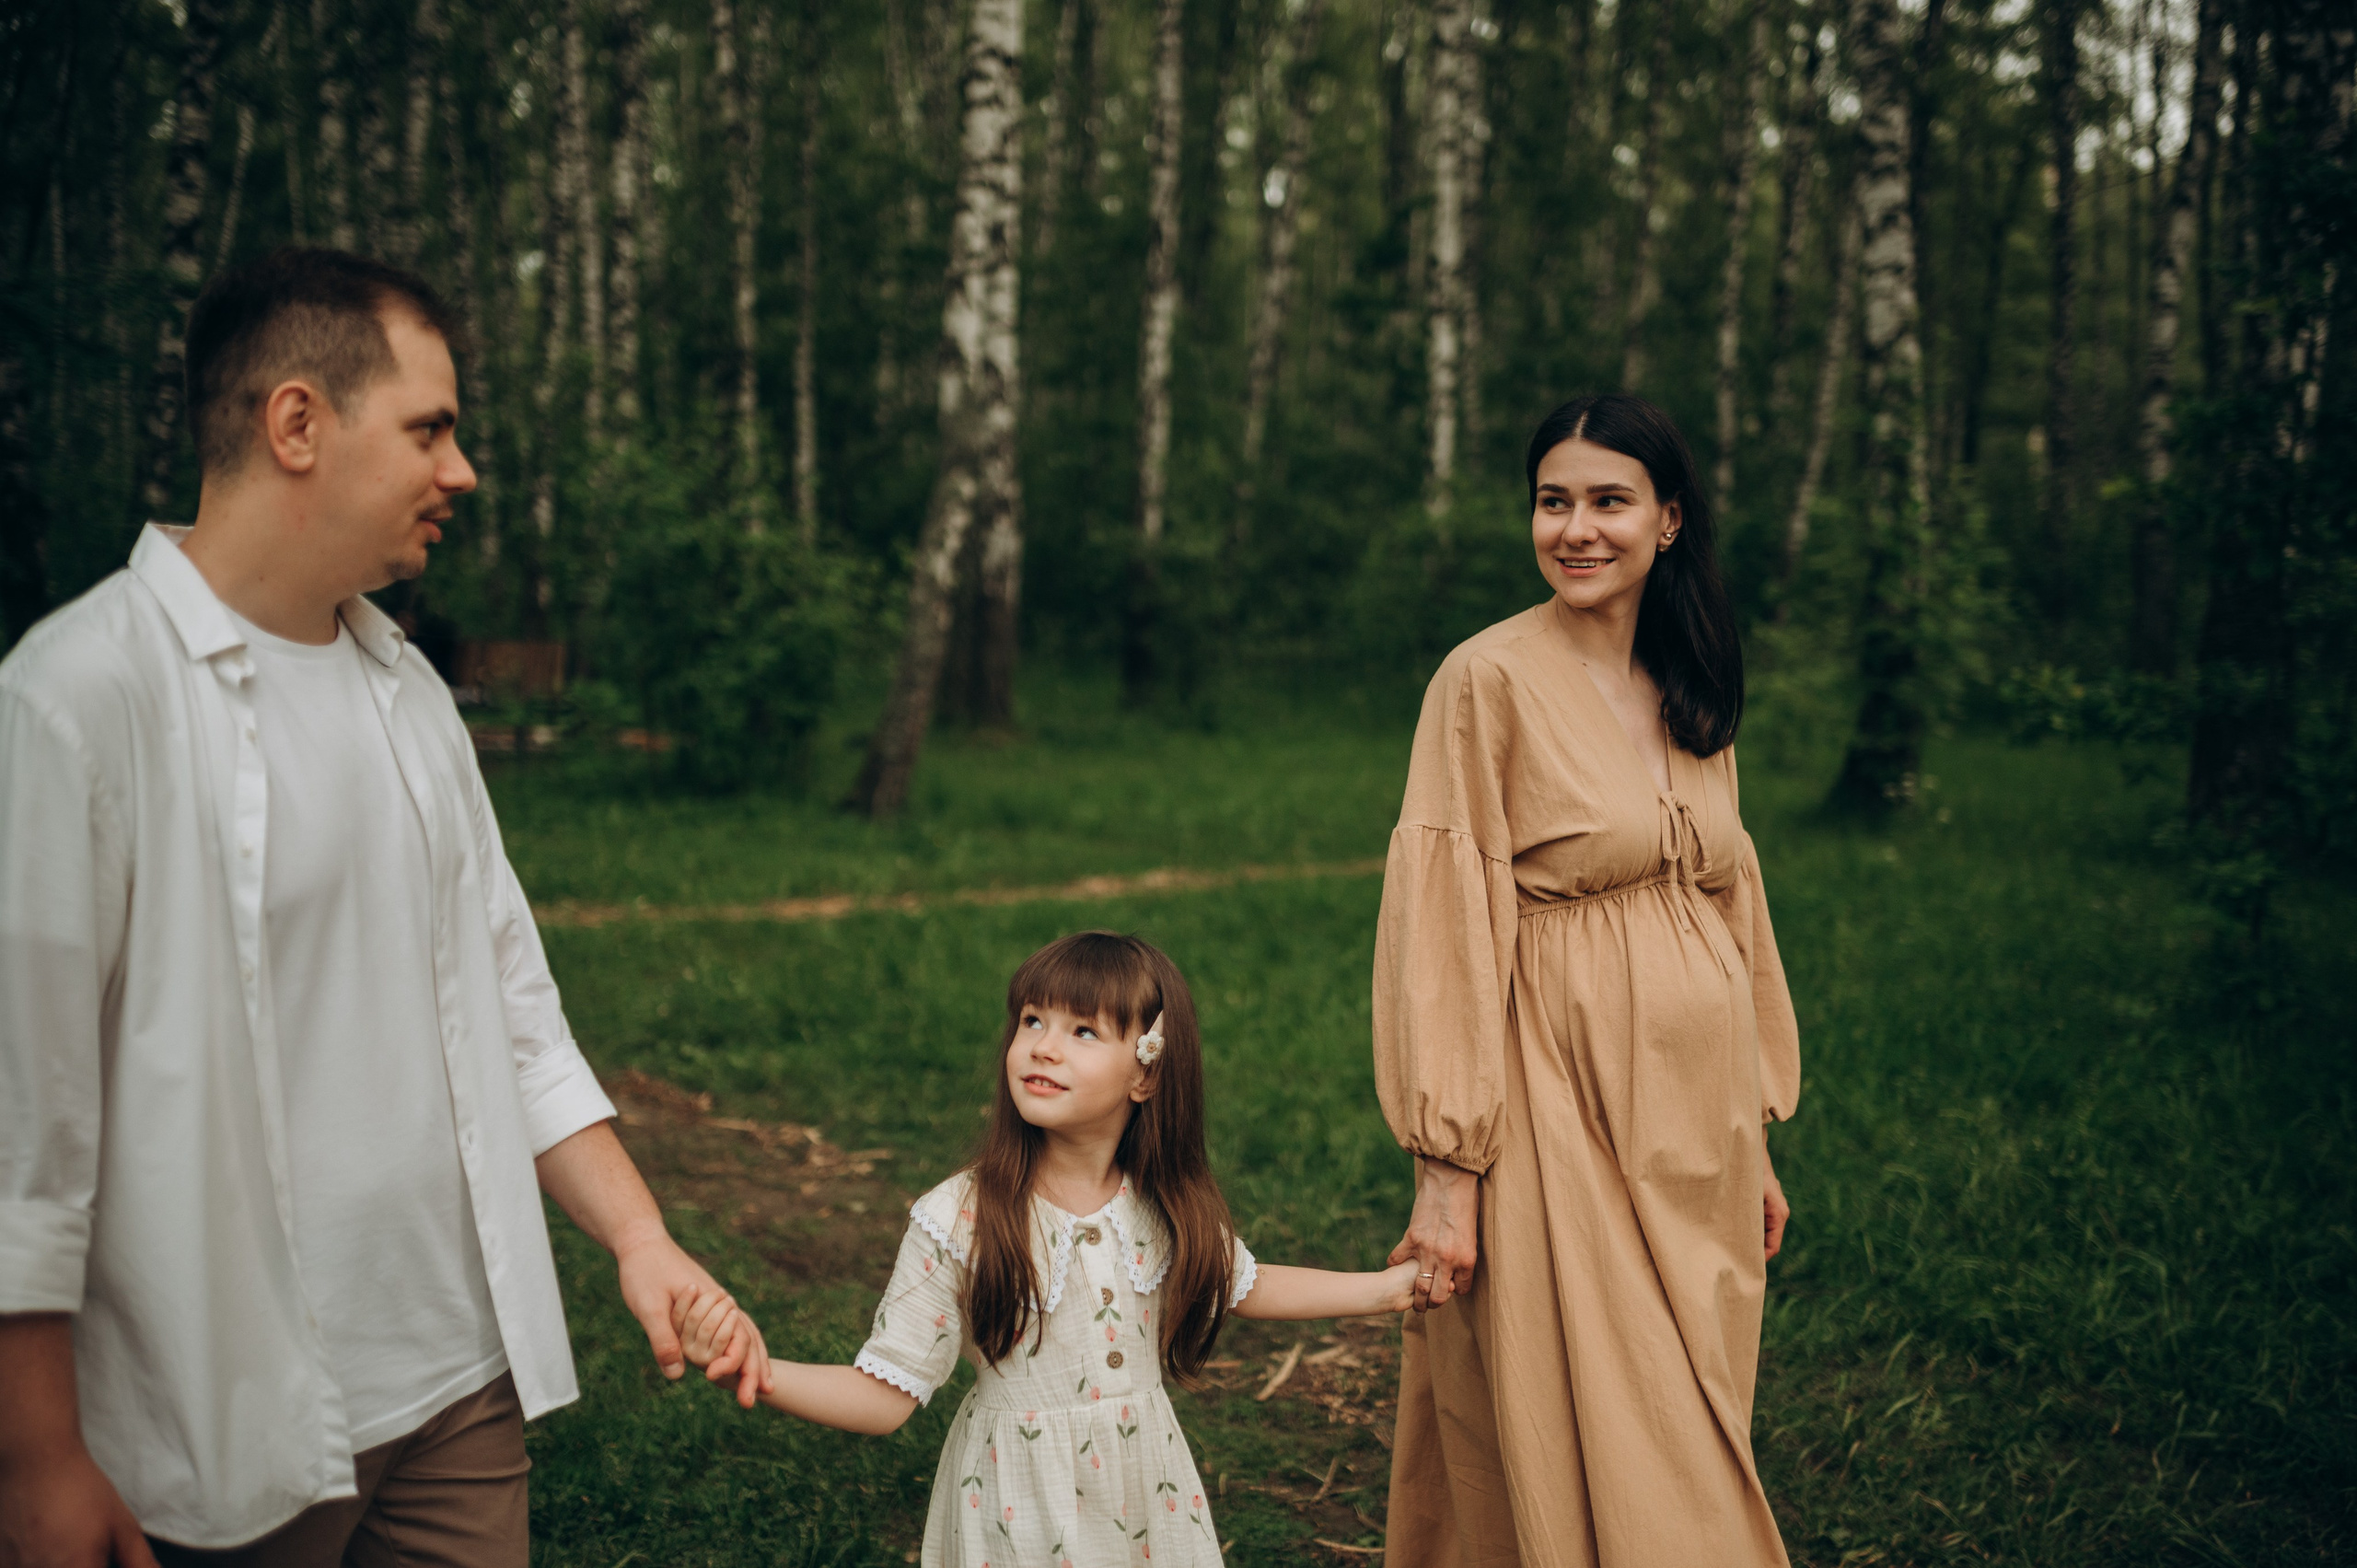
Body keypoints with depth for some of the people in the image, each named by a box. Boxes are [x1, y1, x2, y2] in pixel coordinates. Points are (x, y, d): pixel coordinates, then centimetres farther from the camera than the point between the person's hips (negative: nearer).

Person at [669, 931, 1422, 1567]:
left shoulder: (1164, 1206, -6)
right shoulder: (958, 1222, -18)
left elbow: (1241, 1286, 14)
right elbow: (886, 1396, -16)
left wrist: (1385, 1287, 11)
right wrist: (761, 1372, -31)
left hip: (1146, 1505, 3)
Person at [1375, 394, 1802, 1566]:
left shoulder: (1693, 693, 10)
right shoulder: (1489, 679, -9)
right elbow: (1443, 928, -12)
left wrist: (1756, 1146, 15)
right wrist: (1445, 1169, -16)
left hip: (1694, 1121, 6)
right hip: (1559, 1119, -6)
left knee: (1688, 1450, 13)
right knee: (1581, 1459, -1)